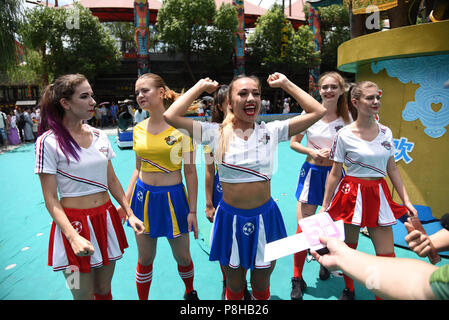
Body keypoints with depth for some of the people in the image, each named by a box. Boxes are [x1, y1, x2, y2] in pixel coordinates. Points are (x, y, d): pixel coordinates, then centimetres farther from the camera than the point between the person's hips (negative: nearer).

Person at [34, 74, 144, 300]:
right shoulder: (49, 142, -11)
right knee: (83, 295, 11)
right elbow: (50, 199, -12)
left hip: (106, 218, 5)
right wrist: (73, 237, -23)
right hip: (74, 222, -4)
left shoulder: (99, 136, 4)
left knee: (103, 290, 19)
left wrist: (130, 213, 3)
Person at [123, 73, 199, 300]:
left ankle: (190, 292, 44)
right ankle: (143, 298, 38)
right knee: (144, 259, 14)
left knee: (183, 257, 13)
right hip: (143, 197, 3)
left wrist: (192, 210, -9)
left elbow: (190, 172, -8)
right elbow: (138, 168, 11)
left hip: (172, 198, -3)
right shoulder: (138, 129, 3)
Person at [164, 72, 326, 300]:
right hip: (230, 219, -1)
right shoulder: (217, 133, -7)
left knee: (262, 288, 22)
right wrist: (201, 86, -6)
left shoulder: (271, 131, -3)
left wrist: (285, 83, -1)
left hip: (265, 217, 1)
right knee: (234, 288, 21)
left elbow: (317, 112, -4)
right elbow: (171, 116, -15)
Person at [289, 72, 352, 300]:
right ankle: (297, 279, 15)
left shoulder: (346, 118, 0)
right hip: (311, 172, -1)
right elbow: (293, 143, 2)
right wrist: (313, 152, -14)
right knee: (303, 227, -1)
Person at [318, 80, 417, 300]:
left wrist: (406, 200, 8)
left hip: (379, 195, 4)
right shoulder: (344, 135, -8)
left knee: (387, 255, 5)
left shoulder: (385, 132, 5)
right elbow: (335, 173, -4)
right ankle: (348, 291, 37)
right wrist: (325, 205, -2)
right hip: (352, 195, -3)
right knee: (348, 248, 12)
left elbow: (392, 169, 12)